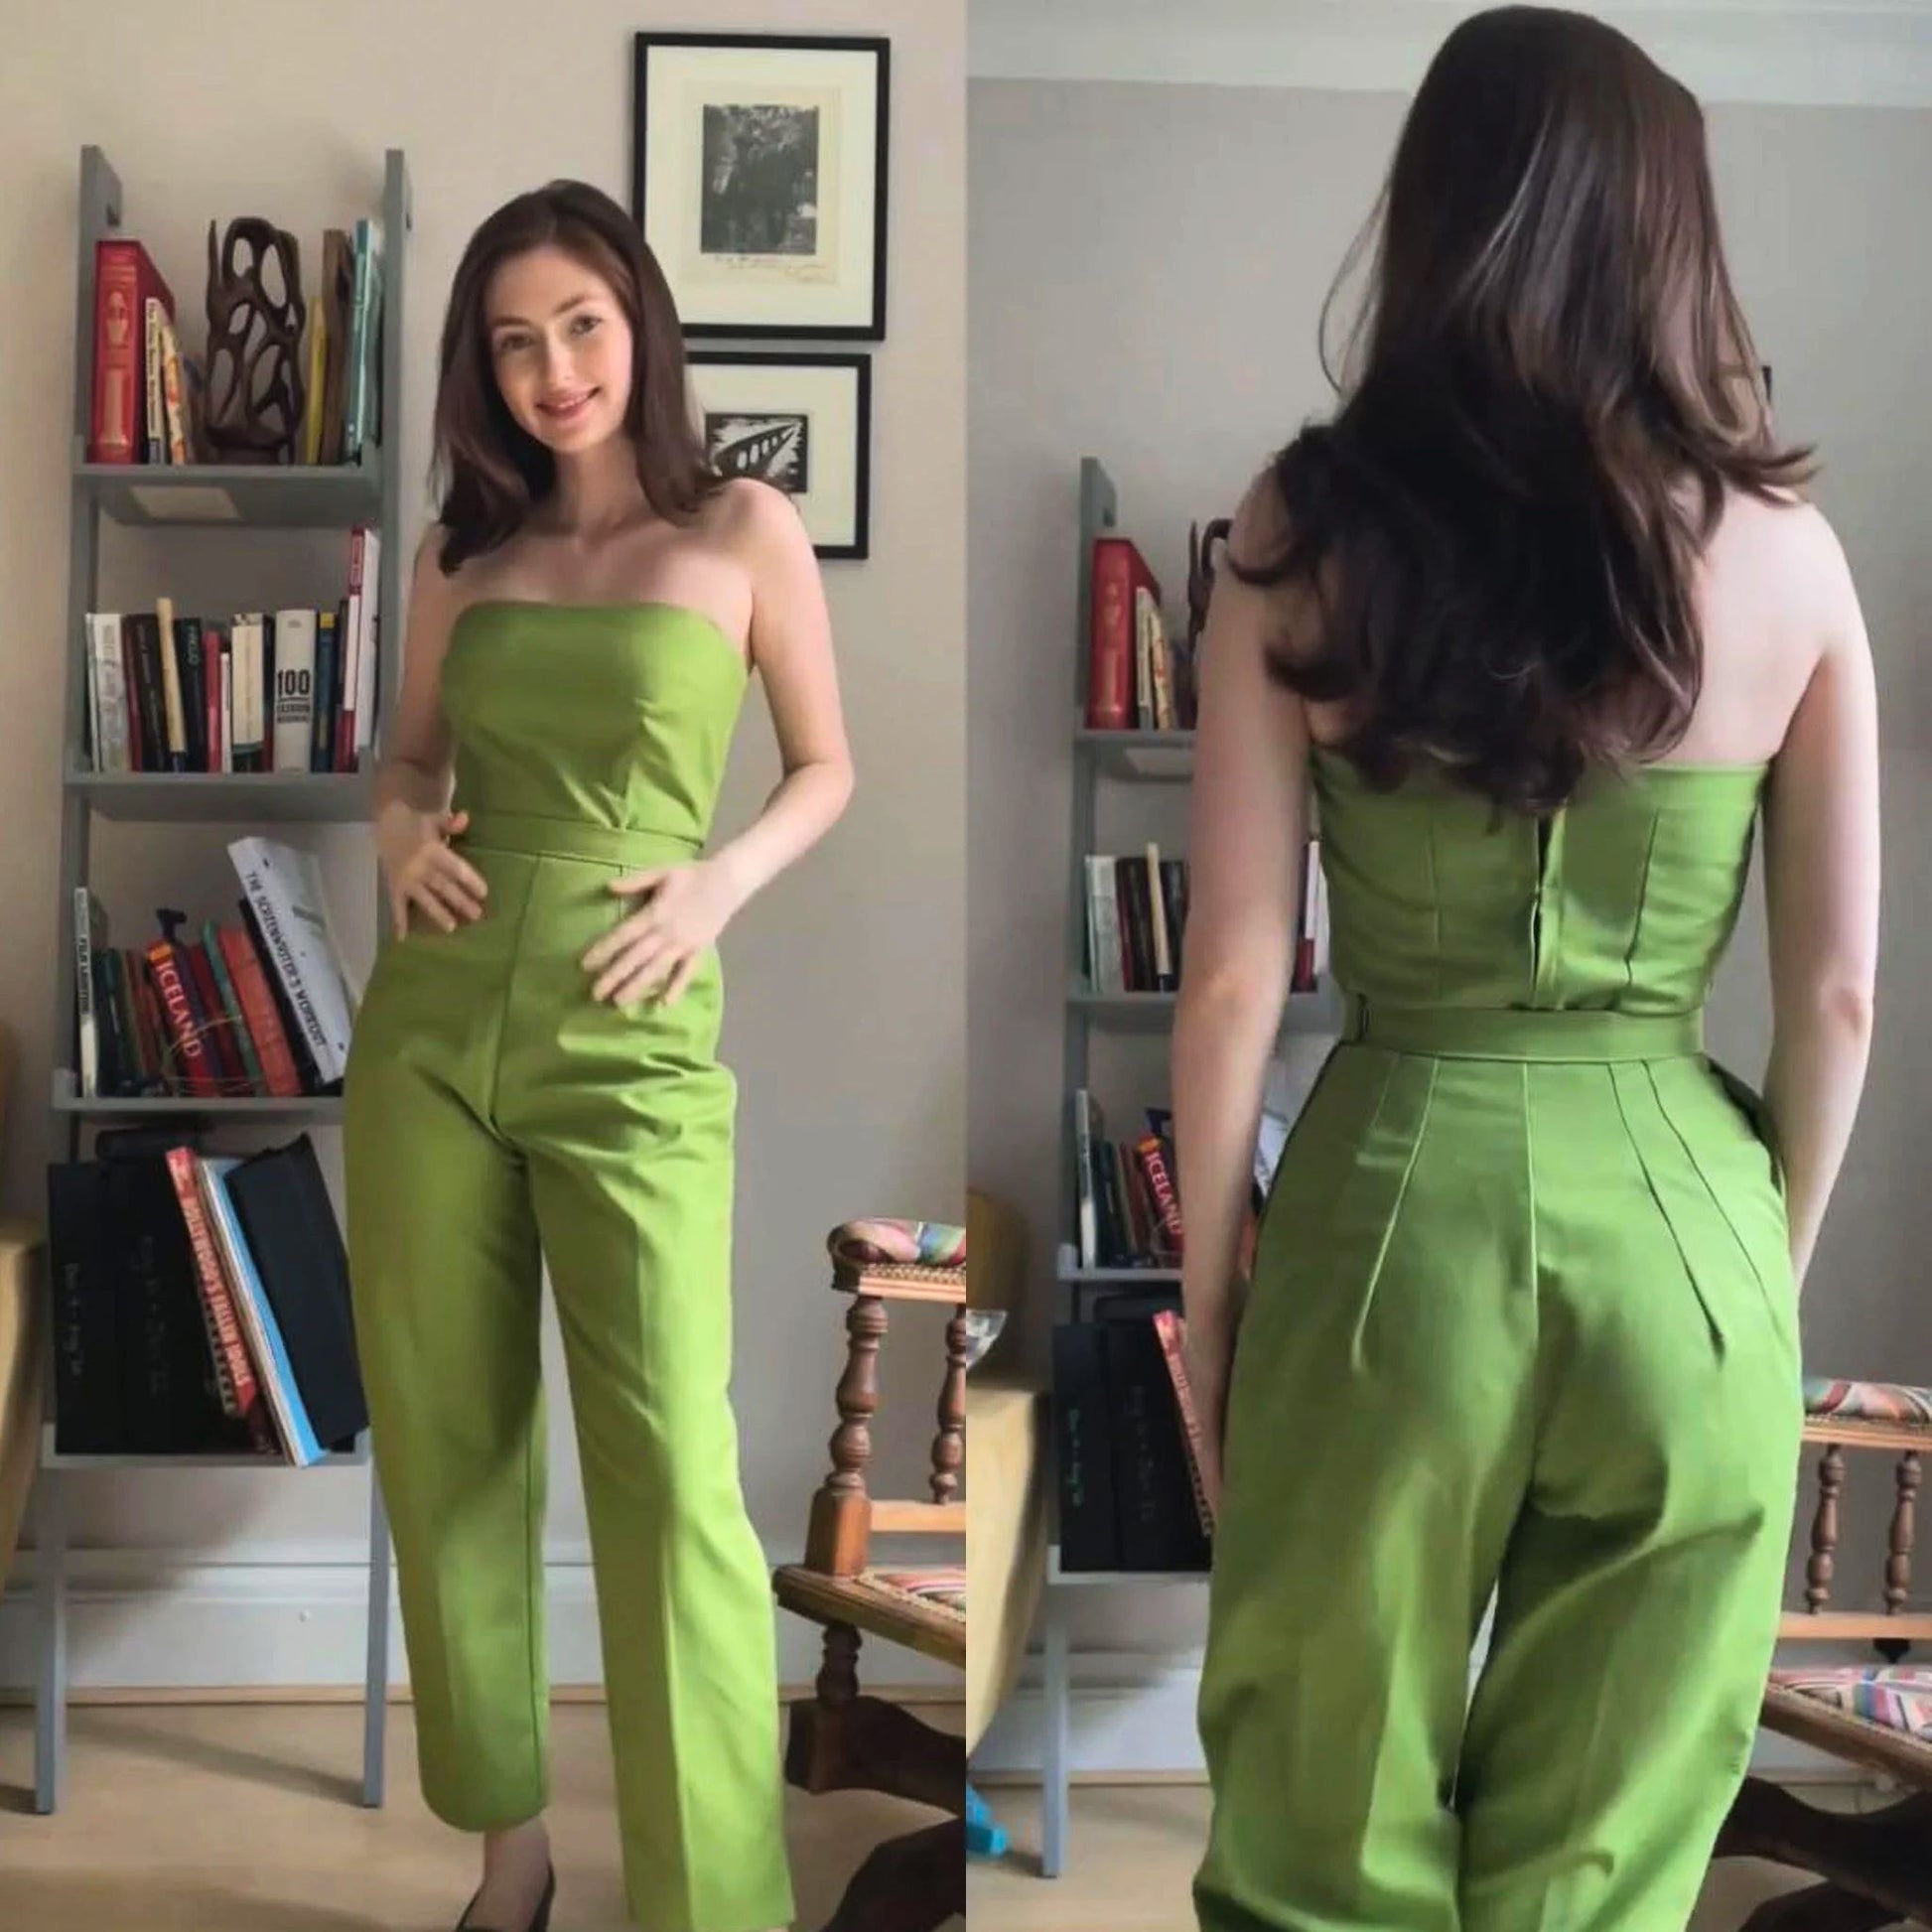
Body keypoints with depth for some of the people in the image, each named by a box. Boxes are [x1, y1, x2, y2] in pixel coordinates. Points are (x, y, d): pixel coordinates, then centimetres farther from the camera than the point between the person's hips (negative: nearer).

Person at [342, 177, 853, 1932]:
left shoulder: (746, 529, 1)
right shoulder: (462, 549, 10)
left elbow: (828, 768, 7)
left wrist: (725, 881, -10)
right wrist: (397, 829, 0)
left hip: (631, 1047, -4)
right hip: (428, 1032, 4)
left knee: (674, 1473, -9)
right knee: (448, 1448, 9)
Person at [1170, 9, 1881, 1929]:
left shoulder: (1307, 530, -7)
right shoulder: (1784, 551, -3)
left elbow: (1233, 977, -7)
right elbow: (1839, 993, 1)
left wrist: (1209, 1289, 4)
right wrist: (1774, 1265, 15)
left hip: (1397, 1207, -1)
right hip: (1678, 1217, 2)